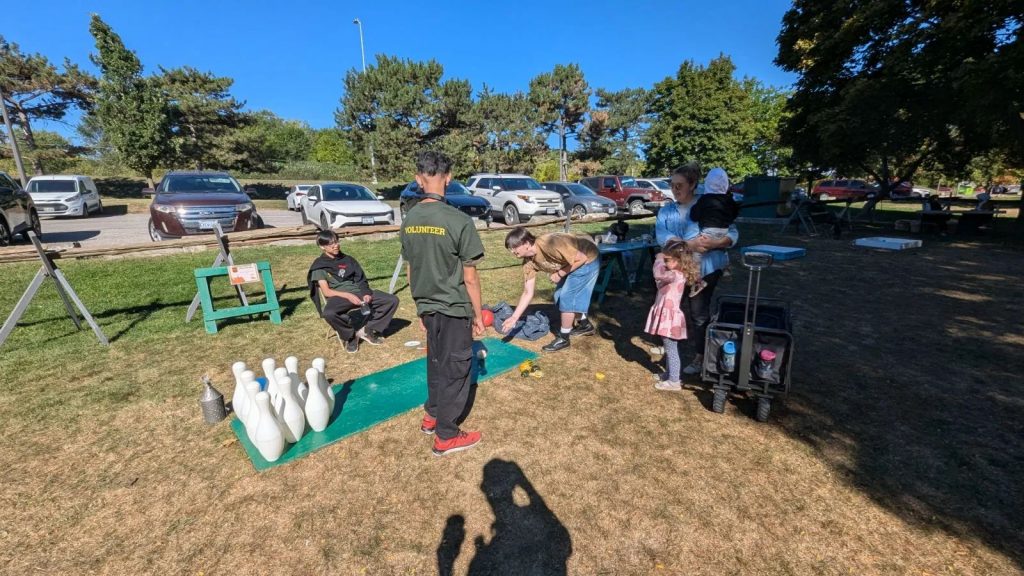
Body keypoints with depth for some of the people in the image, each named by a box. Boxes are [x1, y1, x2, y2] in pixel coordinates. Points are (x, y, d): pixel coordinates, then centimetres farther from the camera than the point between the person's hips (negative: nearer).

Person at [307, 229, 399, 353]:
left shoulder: (348, 260, 18)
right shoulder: (319, 266, 5)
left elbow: (361, 280, 11)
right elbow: (326, 292, -6)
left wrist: (366, 293, -10)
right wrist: (348, 295, -22)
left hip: (358, 293, 4)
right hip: (339, 296, -4)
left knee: (393, 300, -13)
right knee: (328, 313, -39)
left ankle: (367, 330, -3)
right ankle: (350, 335, -9)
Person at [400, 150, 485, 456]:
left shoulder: (409, 219, 1)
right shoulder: (458, 221, -19)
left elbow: (410, 270, 8)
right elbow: (470, 276, -15)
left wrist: (421, 305, 19)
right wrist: (478, 314, -4)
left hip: (428, 307, 6)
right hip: (454, 309, -6)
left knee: (436, 363, 23)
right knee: (455, 369, 8)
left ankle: (432, 416, 40)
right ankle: (446, 436, 21)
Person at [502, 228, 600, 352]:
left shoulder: (549, 244, -36)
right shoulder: (529, 262, -11)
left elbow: (582, 258, -27)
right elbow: (528, 293, -6)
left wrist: (559, 274, -20)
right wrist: (514, 318, -10)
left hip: (588, 260, -8)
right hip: (572, 262, 8)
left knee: (566, 296, -10)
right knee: (559, 296, 13)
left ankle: (563, 339, 5)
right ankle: (585, 325, 33)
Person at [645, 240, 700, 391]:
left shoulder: (677, 275, -23)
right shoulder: (674, 273, 8)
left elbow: (658, 275, -35)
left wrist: (659, 260, -19)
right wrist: (661, 260, 0)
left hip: (670, 317, -10)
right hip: (665, 315, 10)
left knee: (671, 350, 0)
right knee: (669, 349, 21)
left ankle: (674, 382, 10)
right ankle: (669, 374, 35)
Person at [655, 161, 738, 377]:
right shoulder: (665, 211, 7)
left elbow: (733, 233, -5)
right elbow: (662, 237, -12)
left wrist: (715, 243, -26)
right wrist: (688, 244, -27)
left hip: (706, 268, -3)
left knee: (699, 313, 0)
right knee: (683, 310, 13)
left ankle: (700, 357, 15)